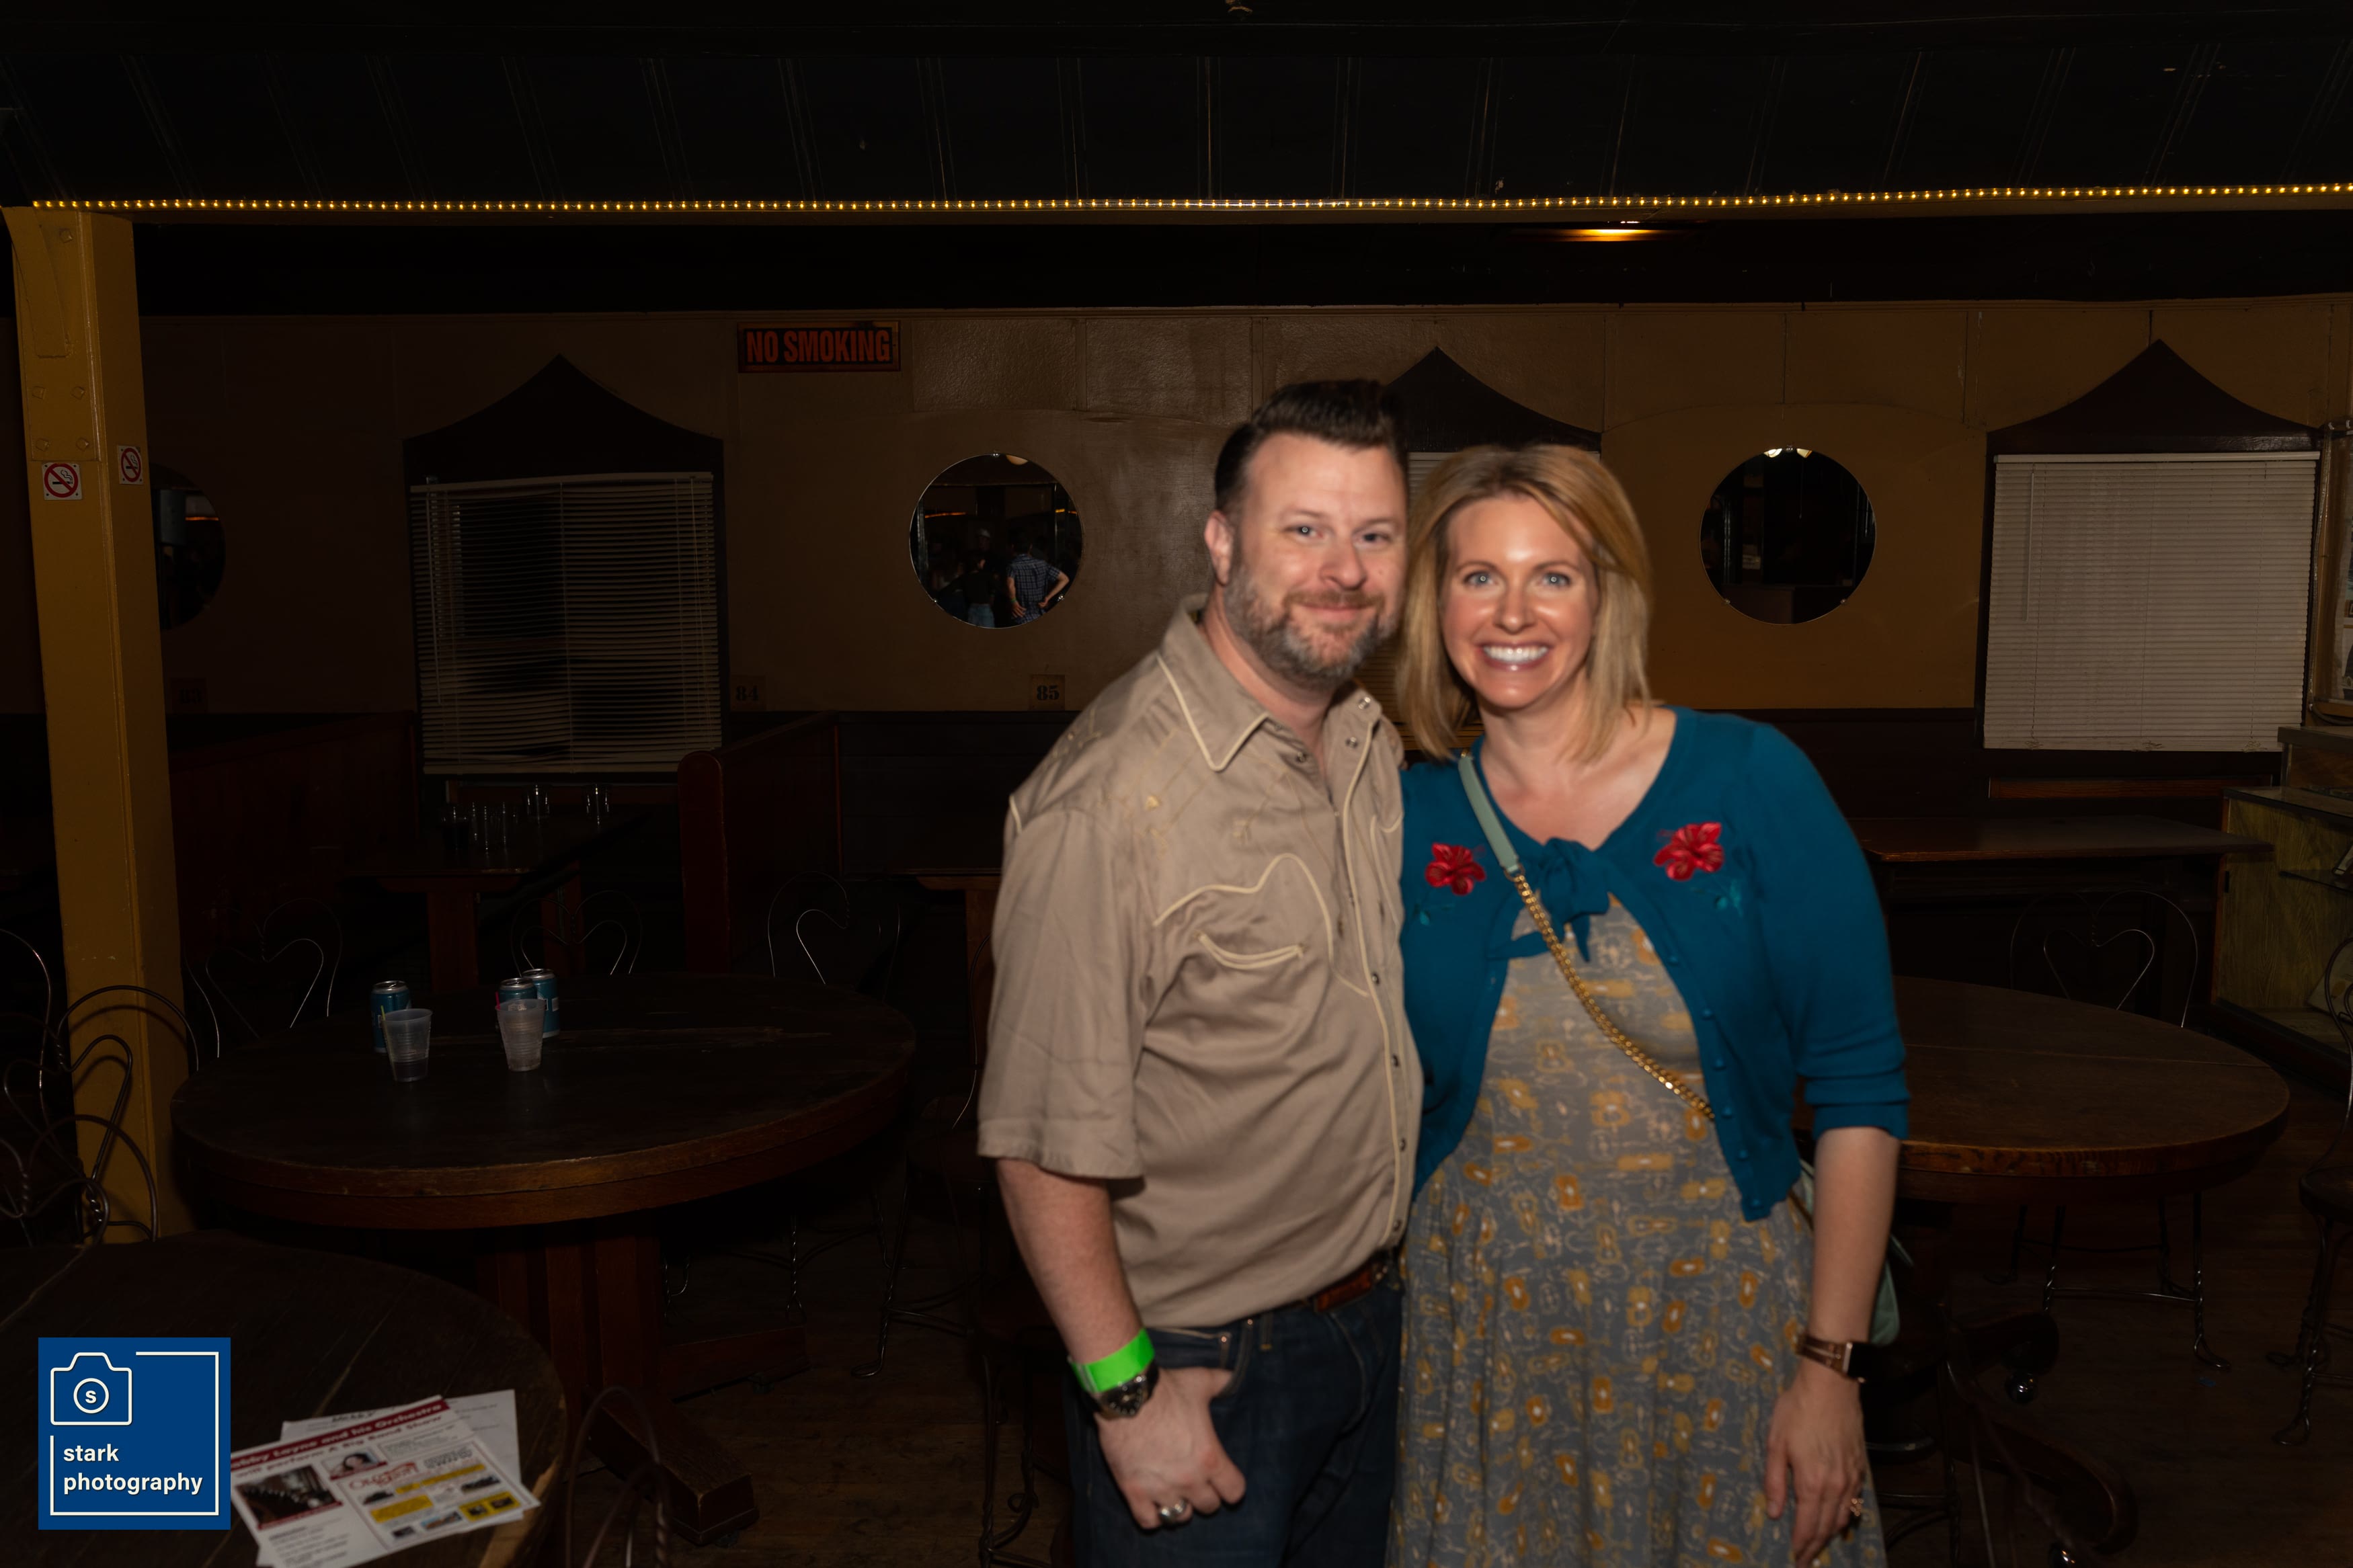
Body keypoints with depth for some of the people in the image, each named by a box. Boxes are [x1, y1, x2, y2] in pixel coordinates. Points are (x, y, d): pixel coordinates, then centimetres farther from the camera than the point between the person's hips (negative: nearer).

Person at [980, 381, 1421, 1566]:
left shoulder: (1376, 746, 1)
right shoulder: (1111, 799, -26)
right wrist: (1126, 1390, -19)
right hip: (1201, 1369, -7)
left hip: (1374, 1322, 8)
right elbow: (1045, 1140, -24)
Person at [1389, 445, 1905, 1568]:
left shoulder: (1748, 782, -10)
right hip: (1478, 1322, 2)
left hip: (1719, 1308, -1)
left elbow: (1859, 1090, -9)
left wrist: (1829, 1363, -11)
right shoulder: (1407, 819, -3)